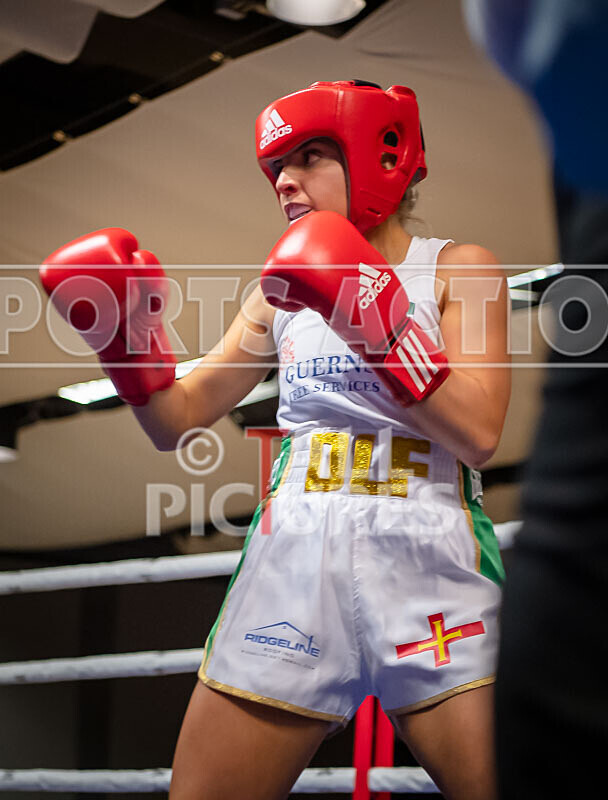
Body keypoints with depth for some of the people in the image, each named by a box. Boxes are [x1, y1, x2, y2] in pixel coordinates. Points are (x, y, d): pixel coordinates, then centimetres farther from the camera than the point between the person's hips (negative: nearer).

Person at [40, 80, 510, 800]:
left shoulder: (456, 268, 5)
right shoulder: (287, 286, 17)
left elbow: (477, 435, -9)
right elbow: (177, 421, 14)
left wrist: (373, 319, -16)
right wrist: (127, 334, -4)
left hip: (429, 565, -3)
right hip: (294, 565, 4)